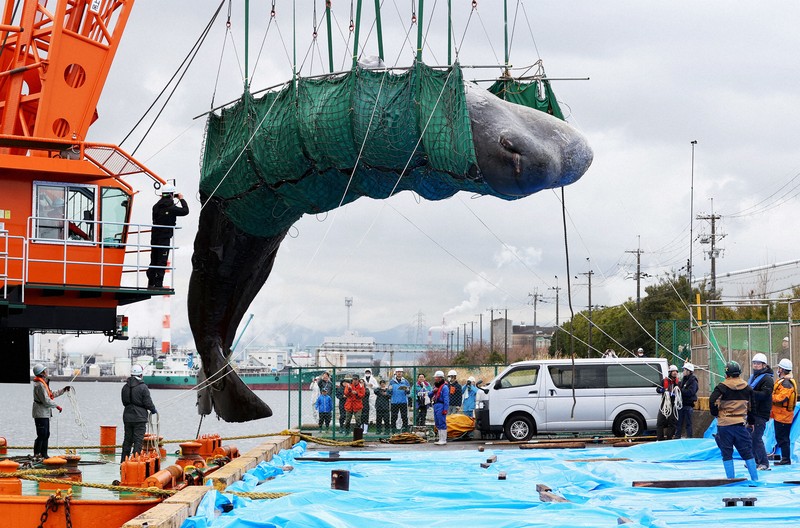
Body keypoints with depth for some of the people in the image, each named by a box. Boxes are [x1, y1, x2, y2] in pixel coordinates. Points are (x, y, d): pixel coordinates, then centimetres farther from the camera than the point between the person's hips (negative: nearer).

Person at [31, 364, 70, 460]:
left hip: (45, 414, 11)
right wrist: (57, 406, -11)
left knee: (46, 434, 13)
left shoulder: (44, 383, 15)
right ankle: (37, 455, -8)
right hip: (41, 414, -11)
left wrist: (64, 390, 25)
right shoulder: (40, 385, -18)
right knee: (42, 435, -10)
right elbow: (46, 400, -22)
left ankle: (44, 454, 18)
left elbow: (52, 394, 25)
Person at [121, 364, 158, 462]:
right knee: (138, 441, -3)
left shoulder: (125, 387, 4)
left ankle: (124, 462, 17)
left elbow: (124, 402, 12)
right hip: (140, 418, -6)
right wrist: (153, 410, 7)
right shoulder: (143, 387, -13)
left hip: (127, 417, 6)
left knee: (127, 440, 13)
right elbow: (148, 403, -12)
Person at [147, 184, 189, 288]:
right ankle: (158, 284, -7)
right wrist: (182, 199, 12)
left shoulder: (156, 206, 5)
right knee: (162, 262, -4)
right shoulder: (171, 208, -13)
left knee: (154, 260, 13)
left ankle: (151, 283, 15)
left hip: (154, 237, 6)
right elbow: (185, 211, -4)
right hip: (165, 238, -6)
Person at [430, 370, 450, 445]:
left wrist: (445, 409, -20)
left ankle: (443, 440, -5)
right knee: (437, 424, 13)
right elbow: (430, 395, 19)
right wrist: (433, 391, -2)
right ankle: (441, 439, 20)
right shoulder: (435, 386, 17)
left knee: (442, 423, -8)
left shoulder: (444, 387, -11)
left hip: (441, 406, -9)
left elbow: (446, 399, -15)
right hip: (435, 405, 9)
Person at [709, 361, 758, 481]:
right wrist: (751, 422, 27)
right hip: (740, 424, 3)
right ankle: (755, 479, 8)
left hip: (724, 424, -3)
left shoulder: (722, 387, -6)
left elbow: (712, 401, -16)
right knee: (747, 452, 8)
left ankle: (731, 479, 4)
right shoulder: (747, 388, 7)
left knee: (727, 454, 5)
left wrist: (716, 413, 2)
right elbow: (751, 407, 16)